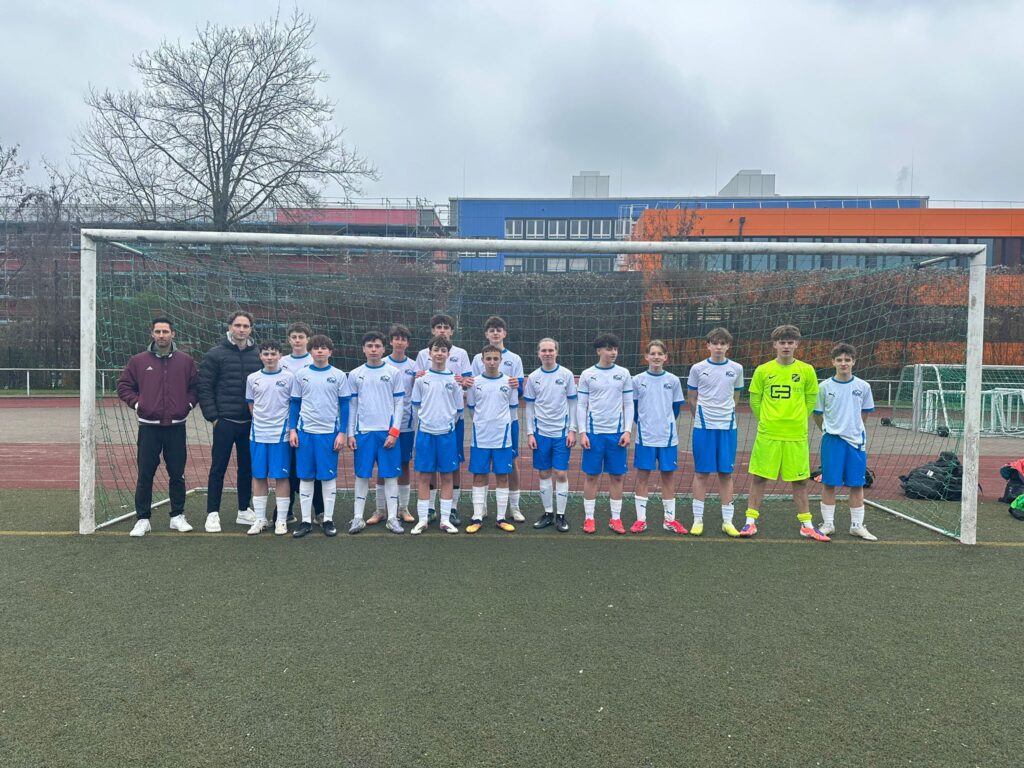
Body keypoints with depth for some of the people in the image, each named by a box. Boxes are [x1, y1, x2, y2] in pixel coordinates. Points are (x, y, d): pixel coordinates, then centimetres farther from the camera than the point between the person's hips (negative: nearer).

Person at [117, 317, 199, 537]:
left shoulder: (186, 361, 4)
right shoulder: (138, 361, 2)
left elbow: (196, 386, 11)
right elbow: (123, 385, 8)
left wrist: (188, 403, -2)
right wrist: (136, 403, -3)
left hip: (176, 427, 1)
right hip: (149, 428, -1)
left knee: (177, 475, 8)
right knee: (145, 475, 2)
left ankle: (178, 517, 19)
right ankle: (142, 519, 12)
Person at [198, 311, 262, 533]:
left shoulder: (258, 355, 7)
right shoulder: (216, 355, -2)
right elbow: (204, 388, -4)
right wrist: (212, 417, -9)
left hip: (251, 423, 3)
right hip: (225, 422, -3)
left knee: (247, 467, 11)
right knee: (218, 468, 3)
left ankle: (244, 511, 23)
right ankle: (212, 513, 12)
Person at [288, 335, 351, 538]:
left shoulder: (339, 376, 1)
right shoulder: (301, 375, 5)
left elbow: (344, 405, 2)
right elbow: (295, 404, 9)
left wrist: (342, 433, -3)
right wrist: (292, 430, 2)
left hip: (329, 432, -1)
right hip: (305, 431, 1)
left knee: (329, 477, 4)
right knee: (305, 477, 6)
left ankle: (328, 519, 16)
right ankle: (306, 521, 15)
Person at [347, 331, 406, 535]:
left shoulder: (394, 373, 2)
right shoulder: (355, 374, 7)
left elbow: (399, 403, 1)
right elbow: (352, 405, 9)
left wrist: (394, 432, -6)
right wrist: (350, 434, 3)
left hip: (388, 432, -1)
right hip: (363, 431, 1)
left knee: (390, 475, 2)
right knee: (362, 475, 5)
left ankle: (393, 518, 9)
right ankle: (358, 518, 14)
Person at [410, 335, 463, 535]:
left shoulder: (454, 379, 3)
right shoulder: (421, 378, 3)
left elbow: (458, 410, 9)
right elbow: (416, 407, 9)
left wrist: (447, 424, 10)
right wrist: (424, 423, 8)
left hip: (447, 433, 0)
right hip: (425, 432, 0)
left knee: (447, 477, 4)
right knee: (423, 476, 3)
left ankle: (445, 519, 12)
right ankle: (422, 520, 11)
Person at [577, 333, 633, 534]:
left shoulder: (623, 374, 4)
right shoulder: (587, 375, 2)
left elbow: (628, 404, 6)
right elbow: (581, 406, 2)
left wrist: (627, 431, -3)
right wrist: (582, 433, -5)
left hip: (617, 433, 1)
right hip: (593, 432, -1)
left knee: (617, 476, 5)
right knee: (591, 476, 3)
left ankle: (616, 519, 16)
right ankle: (589, 518, 13)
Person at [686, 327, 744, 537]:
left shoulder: (736, 369, 5)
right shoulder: (697, 368, -1)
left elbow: (735, 396, 17)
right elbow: (691, 398, 8)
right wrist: (701, 417, 10)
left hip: (727, 427, 2)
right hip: (703, 426, -2)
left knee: (726, 473, 6)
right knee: (701, 473, 2)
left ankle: (727, 521, 14)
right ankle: (698, 520, 11)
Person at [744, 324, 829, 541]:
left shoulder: (806, 370, 1)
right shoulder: (763, 370, 0)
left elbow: (811, 400, 10)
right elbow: (754, 400, 9)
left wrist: (797, 421, 7)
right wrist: (766, 420, 7)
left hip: (797, 435, 1)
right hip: (767, 434, 0)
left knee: (800, 481, 9)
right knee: (758, 477, 2)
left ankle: (806, 525, 20)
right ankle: (751, 521, 12)